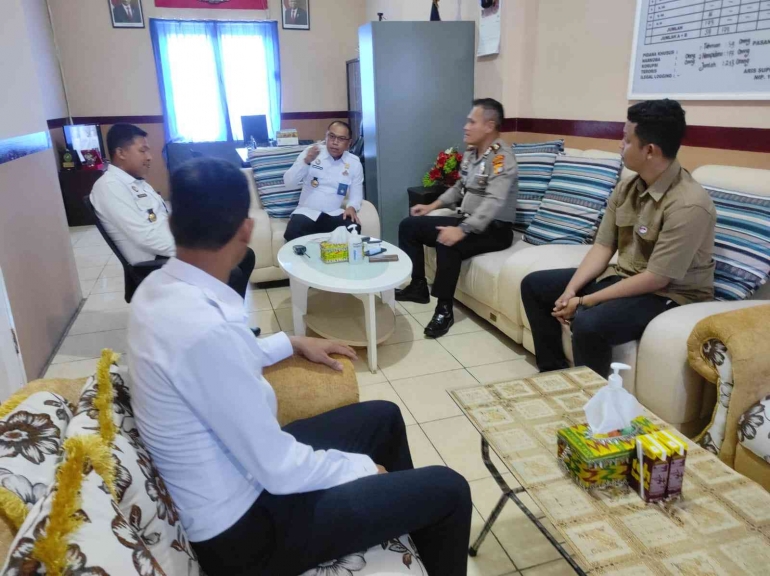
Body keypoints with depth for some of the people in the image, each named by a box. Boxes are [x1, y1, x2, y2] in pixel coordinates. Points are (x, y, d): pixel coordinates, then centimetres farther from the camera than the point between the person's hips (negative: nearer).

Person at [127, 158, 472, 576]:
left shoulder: (158, 289, -4)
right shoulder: (206, 327, -34)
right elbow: (279, 470, -27)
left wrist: (292, 344, 17)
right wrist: (364, 468, -10)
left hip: (238, 463, 9)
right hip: (245, 527, -9)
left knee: (384, 416, 21)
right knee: (447, 490, -4)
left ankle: (409, 515, 44)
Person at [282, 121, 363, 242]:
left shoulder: (354, 163, 5)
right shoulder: (311, 152, 1)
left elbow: (356, 193, 11)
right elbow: (288, 181, -4)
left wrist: (352, 207, -12)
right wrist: (306, 161, -19)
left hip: (334, 214, 2)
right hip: (306, 212, -1)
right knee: (292, 234, -32)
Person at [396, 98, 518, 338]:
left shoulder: (502, 157, -19)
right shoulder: (471, 152, 9)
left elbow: (494, 202, -32)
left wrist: (462, 230, -41)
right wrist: (432, 206, 15)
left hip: (494, 229, -9)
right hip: (466, 221, 9)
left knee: (448, 243, -38)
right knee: (409, 226, 5)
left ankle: (444, 309, -24)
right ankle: (418, 286, 12)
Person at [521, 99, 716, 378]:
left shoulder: (688, 205, -25)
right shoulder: (627, 186, 0)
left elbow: (656, 279, -26)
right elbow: (602, 247, 0)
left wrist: (585, 301, -24)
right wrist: (570, 290, -14)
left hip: (669, 294, -8)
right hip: (623, 276, 8)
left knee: (589, 323, -36)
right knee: (534, 284, 5)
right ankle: (553, 371, 15)